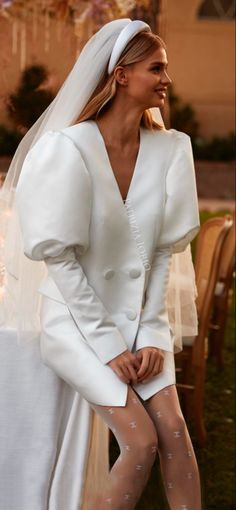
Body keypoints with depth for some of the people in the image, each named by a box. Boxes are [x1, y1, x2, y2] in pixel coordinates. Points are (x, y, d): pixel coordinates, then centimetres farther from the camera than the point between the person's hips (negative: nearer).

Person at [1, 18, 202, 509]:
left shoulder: (168, 149, -4)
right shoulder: (70, 148, -18)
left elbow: (163, 249, 1)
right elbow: (59, 257, -16)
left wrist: (151, 335, -6)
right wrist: (108, 345, -15)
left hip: (140, 316, 4)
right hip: (78, 321, -4)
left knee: (174, 429, -11)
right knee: (142, 442, -14)